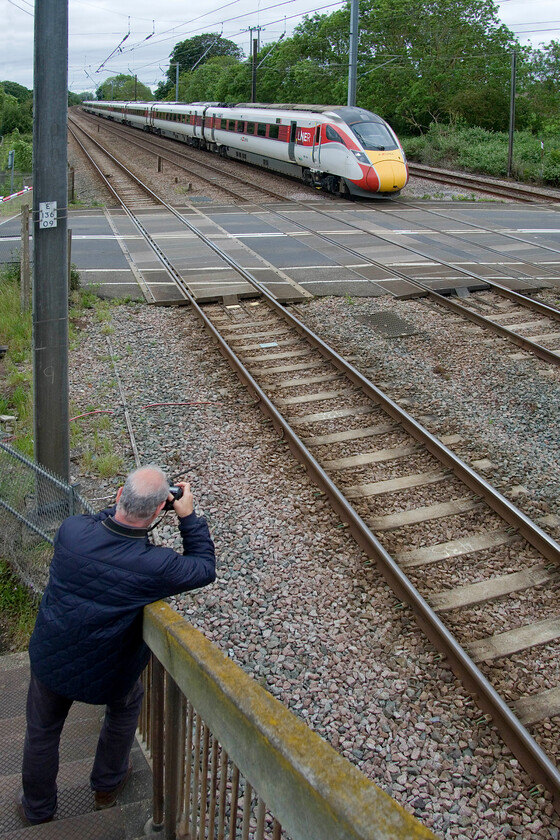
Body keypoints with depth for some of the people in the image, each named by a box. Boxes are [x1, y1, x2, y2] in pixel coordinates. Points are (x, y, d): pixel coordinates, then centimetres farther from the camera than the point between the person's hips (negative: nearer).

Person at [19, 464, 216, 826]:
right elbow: (205, 568, -10)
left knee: (42, 732, 27)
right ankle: (107, 786, 50)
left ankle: (37, 810, 50)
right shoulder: (157, 566, -31)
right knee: (127, 702, 32)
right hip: (105, 676, -2)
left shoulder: (71, 530, -25)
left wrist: (124, 506, -3)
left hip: (49, 661, 2)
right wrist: (188, 516, -8)